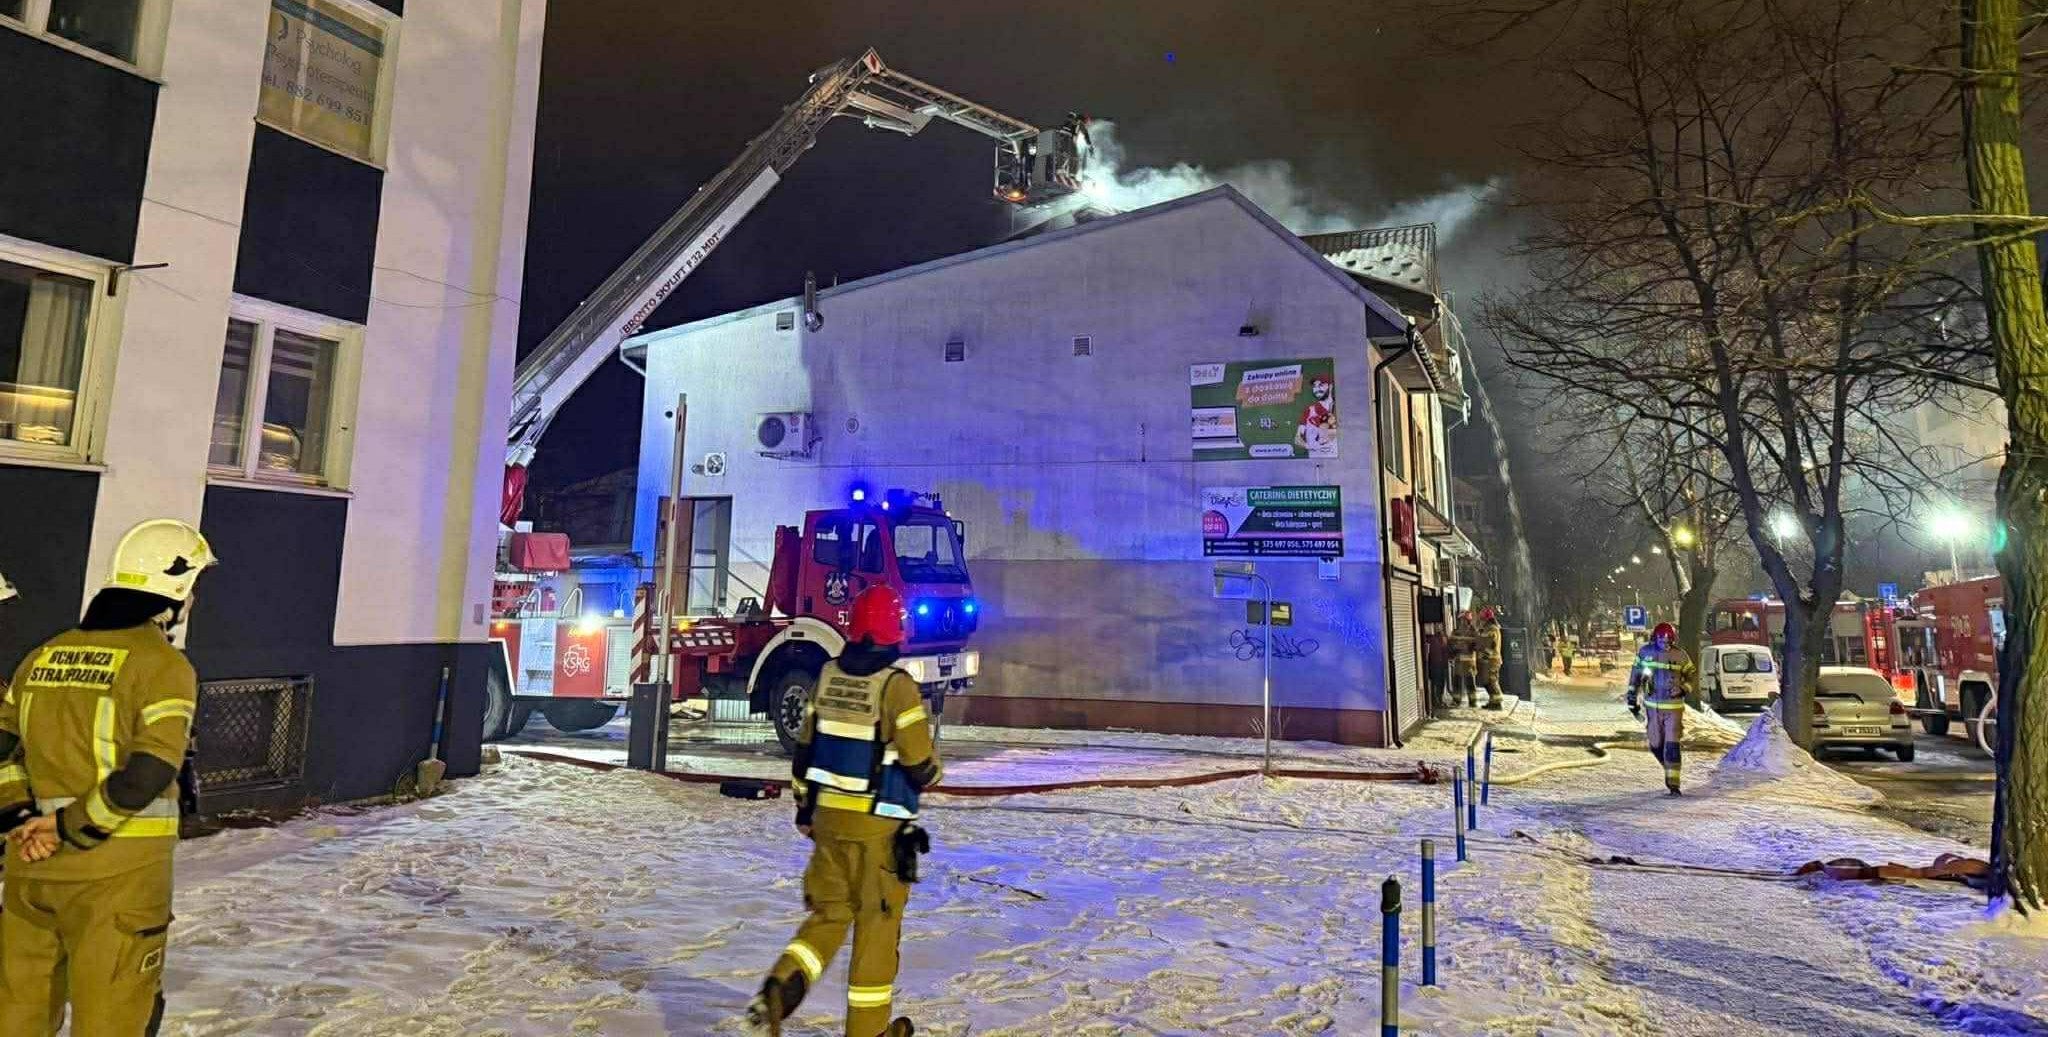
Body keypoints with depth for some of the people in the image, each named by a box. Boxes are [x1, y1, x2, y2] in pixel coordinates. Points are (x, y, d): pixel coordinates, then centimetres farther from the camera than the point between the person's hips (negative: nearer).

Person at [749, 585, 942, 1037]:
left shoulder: (827, 676, 1)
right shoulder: (897, 685, -17)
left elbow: (805, 749, 9)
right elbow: (921, 766, -15)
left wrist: (804, 807, 20)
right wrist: (933, 767, 9)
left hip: (828, 815, 5)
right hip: (879, 825, -5)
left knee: (828, 913, 19)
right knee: (876, 925, 9)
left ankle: (780, 986, -1)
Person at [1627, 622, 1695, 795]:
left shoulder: (1680, 655, -6)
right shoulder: (1645, 652, 0)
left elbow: (1691, 675, 7)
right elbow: (1635, 674, 9)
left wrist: (1683, 689, -11)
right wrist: (1632, 697, 8)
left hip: (1673, 707, -3)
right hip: (1652, 706, 3)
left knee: (1671, 746, -9)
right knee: (1655, 745, 10)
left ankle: (1673, 784, -4)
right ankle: (1670, 770, 37)